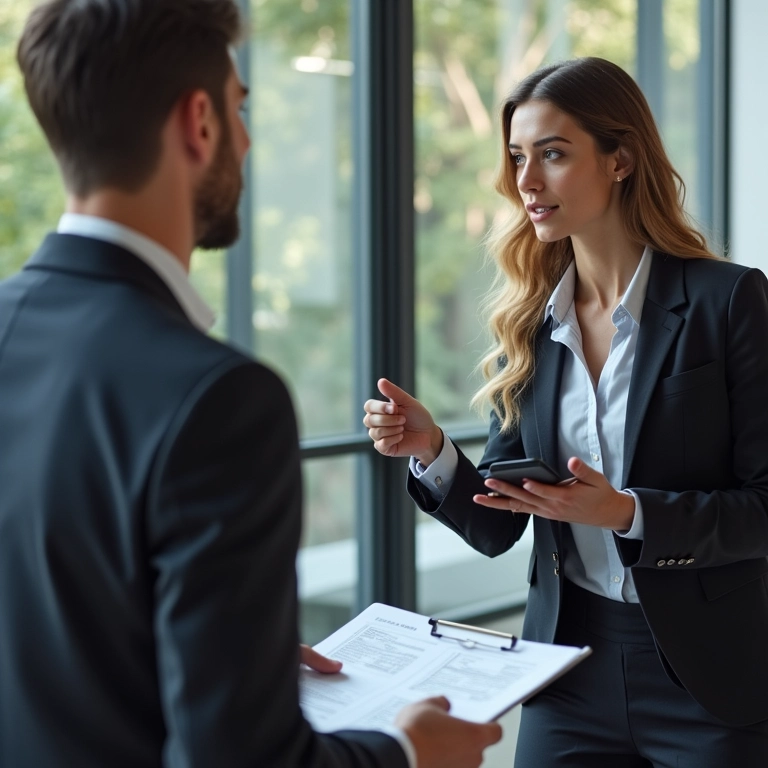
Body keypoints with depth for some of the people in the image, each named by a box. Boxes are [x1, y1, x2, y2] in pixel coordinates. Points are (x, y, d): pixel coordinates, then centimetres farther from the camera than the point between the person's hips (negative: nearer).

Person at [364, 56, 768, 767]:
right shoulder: (528, 322, 3)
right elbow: (496, 529, 4)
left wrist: (627, 513, -23)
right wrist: (431, 450, -14)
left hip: (710, 676, -3)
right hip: (571, 671, 4)